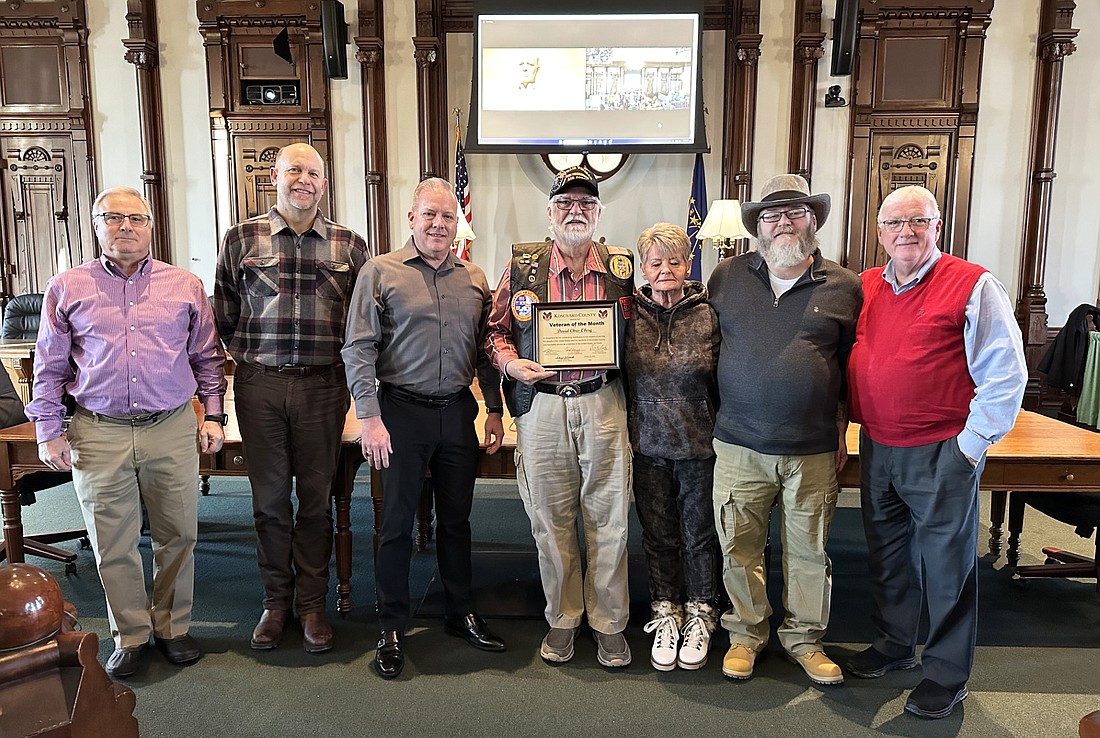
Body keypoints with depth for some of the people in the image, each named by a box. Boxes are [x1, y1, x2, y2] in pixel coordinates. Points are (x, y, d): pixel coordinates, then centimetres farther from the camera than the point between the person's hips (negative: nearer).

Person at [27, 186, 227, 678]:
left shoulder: (186, 286, 7)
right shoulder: (67, 287, 6)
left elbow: (208, 359, 10)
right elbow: (49, 368, 9)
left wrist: (213, 416, 3)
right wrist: (49, 432, 4)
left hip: (173, 431, 0)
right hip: (99, 435, 0)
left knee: (178, 536, 8)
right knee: (113, 544, 8)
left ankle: (172, 627, 27)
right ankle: (130, 636, 25)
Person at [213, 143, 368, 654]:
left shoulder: (350, 245, 5)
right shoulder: (241, 238, 5)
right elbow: (224, 314, 11)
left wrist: (349, 372, 3)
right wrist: (251, 353, 5)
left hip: (323, 386, 0)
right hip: (259, 385, 1)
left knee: (316, 498, 7)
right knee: (269, 498, 9)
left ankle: (312, 604, 21)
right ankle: (275, 601, 25)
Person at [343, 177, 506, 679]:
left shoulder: (474, 280, 10)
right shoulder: (381, 271, -3)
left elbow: (485, 351, 14)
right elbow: (358, 350, -7)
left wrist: (495, 410, 9)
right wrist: (370, 417, -14)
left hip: (458, 411, 4)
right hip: (402, 412, -4)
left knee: (456, 519, 14)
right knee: (397, 522, 5)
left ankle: (461, 614, 30)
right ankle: (392, 629, 20)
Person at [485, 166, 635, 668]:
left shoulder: (621, 268, 7)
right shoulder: (521, 265, 5)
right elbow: (496, 329, 12)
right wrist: (510, 363, -7)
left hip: (603, 405, 0)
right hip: (540, 406, 0)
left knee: (608, 519, 5)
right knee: (550, 520, 9)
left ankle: (609, 624, 24)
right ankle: (561, 620, 28)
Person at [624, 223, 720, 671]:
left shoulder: (708, 316, -4)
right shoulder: (629, 315, 0)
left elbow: (722, 382, 0)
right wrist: (624, 435, 2)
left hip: (699, 447, -1)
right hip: (648, 446, 1)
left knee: (700, 534, 11)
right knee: (658, 534, 12)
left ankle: (699, 615, 31)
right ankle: (665, 614, 31)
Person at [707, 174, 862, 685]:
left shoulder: (844, 287, 4)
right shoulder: (727, 277, 5)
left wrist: (840, 424, 5)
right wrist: (717, 416, 9)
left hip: (814, 450, 0)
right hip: (739, 445, 1)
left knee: (809, 551, 12)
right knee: (739, 547, 9)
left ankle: (805, 639, 31)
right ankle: (746, 633, 29)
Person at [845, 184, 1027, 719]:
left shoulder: (973, 286, -8)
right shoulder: (864, 287, 8)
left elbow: (1005, 374, -9)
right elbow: (851, 363, 19)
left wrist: (972, 443, -11)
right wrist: (851, 422, 11)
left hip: (941, 454, -5)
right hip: (876, 449, 5)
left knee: (945, 564, 5)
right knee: (885, 554, 17)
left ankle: (948, 675, 22)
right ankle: (893, 645, 36)